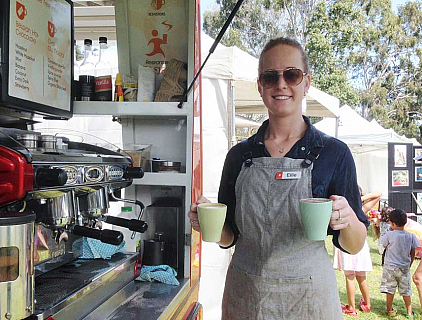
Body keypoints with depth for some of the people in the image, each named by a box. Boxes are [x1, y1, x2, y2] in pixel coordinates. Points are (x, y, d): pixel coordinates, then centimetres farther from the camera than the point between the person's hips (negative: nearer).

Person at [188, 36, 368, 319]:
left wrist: (348, 219, -24)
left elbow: (353, 245, -3)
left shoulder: (333, 153, -7)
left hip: (308, 296, -2)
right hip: (244, 296, 2)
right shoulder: (240, 155, 0)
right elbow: (228, 237, 5)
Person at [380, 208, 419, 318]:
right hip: (405, 268, 3)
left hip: (390, 267, -2)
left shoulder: (389, 235, -16)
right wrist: (409, 265, 16)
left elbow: (384, 245, 3)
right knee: (406, 291, 13)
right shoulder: (411, 236, -6)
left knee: (390, 289, 8)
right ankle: (409, 312, 18)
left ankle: (390, 310, 16)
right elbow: (412, 253, 2)